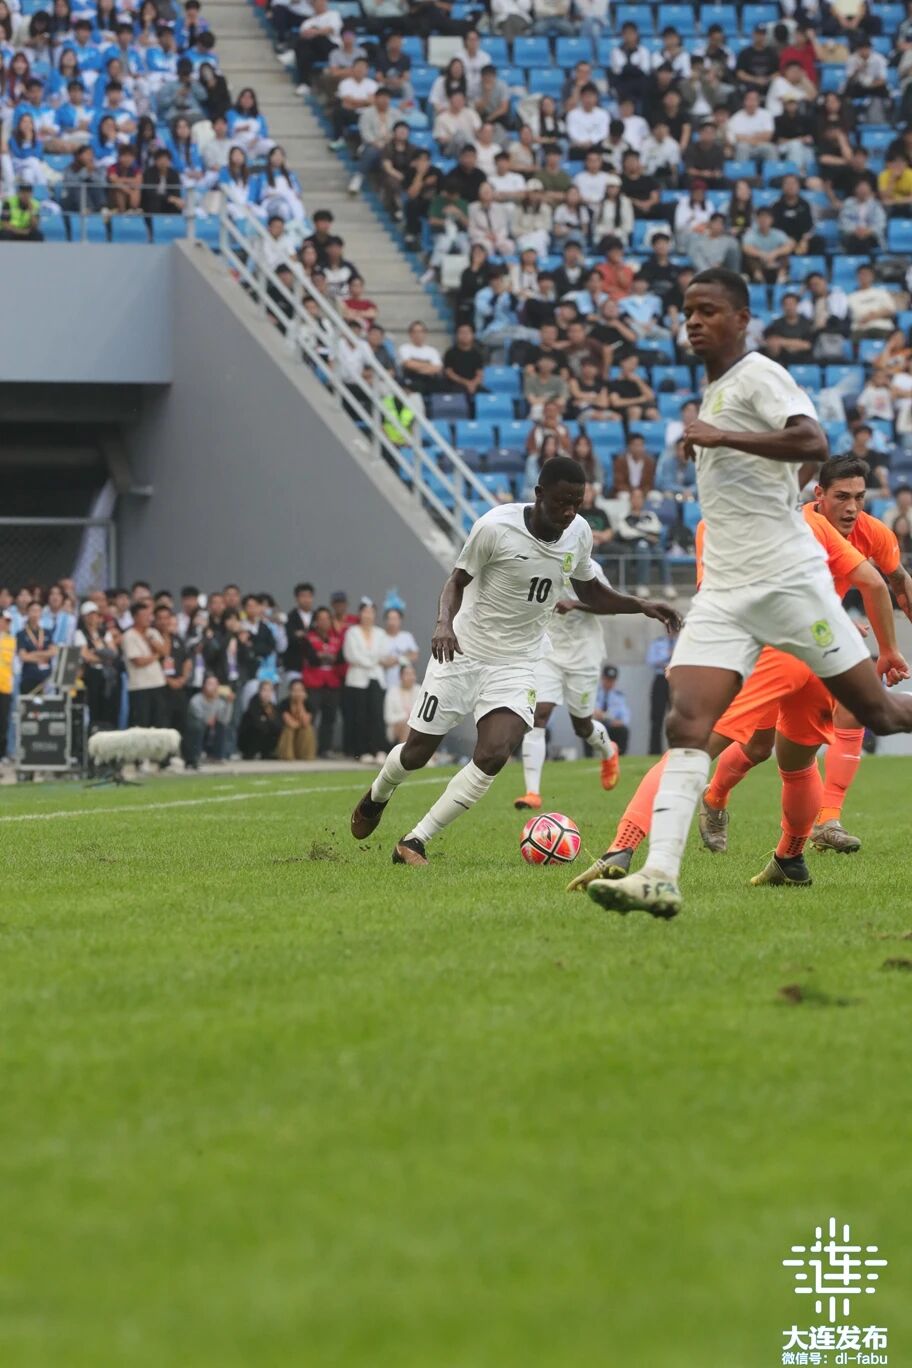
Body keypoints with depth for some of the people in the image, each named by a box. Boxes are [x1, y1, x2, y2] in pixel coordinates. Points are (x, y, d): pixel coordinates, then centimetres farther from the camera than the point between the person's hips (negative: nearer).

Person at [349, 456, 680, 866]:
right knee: (416, 752, 5)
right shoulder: (496, 527, -19)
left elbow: (589, 592, 14)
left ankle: (415, 842, -8)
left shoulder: (579, 533, -4)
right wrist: (444, 622, -27)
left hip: (516, 664, 3)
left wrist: (642, 606, 0)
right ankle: (377, 797, 42)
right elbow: (458, 581, -8)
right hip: (463, 652, -3)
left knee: (493, 755, -20)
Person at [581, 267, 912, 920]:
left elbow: (813, 443, -26)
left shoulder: (758, 374, -8)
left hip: (787, 578, -7)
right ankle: (660, 877, -24)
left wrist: (721, 437, -26)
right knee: (686, 725, -12)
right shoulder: (714, 390, 18)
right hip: (725, 592, 7)